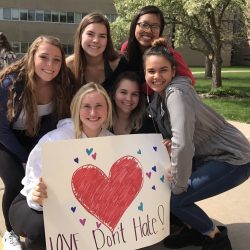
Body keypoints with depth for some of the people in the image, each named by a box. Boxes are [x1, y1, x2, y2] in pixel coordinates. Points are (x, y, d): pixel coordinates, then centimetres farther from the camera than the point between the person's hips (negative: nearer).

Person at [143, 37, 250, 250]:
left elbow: (182, 145, -34)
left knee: (174, 198, -13)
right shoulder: (160, 94, 2)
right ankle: (195, 230, 24)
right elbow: (172, 137, 10)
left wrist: (178, 185, -22)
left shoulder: (176, 93, -25)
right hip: (209, 155, 8)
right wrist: (173, 173, -3)